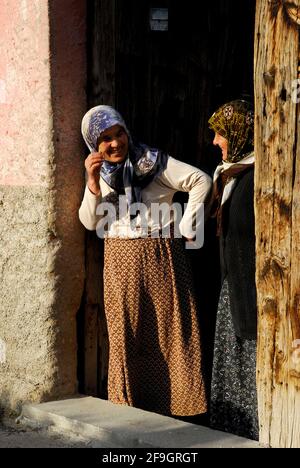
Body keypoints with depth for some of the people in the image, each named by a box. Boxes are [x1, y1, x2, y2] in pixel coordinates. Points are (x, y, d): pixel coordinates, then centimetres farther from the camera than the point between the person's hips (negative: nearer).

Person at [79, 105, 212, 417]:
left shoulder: (153, 162, -8)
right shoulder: (99, 171, 6)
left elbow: (201, 181, -14)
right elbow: (90, 222, 0)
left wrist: (185, 226, -11)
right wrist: (93, 183, -14)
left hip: (160, 256, -3)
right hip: (120, 260, 4)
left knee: (168, 330, 2)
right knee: (126, 334, 5)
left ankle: (173, 404, 12)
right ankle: (130, 405, 14)